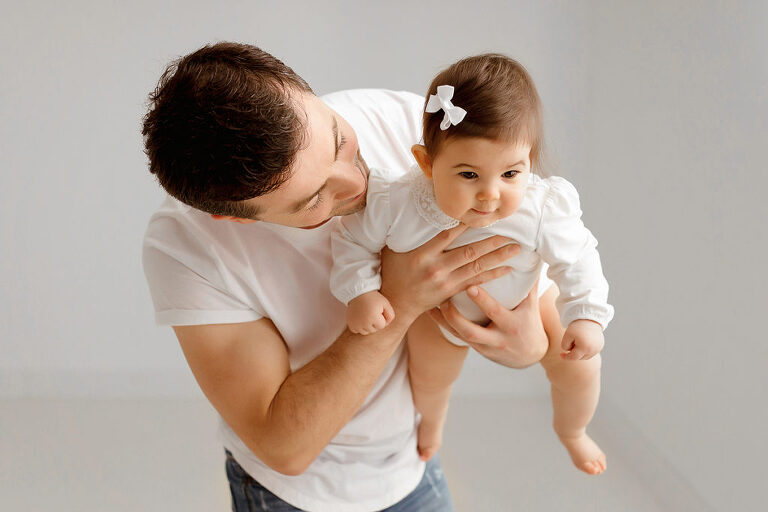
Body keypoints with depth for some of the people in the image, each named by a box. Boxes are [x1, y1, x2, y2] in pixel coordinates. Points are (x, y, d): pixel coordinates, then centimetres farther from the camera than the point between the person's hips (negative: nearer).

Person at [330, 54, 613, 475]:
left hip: (523, 302, 0)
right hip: (439, 305, 0)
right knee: (430, 377, 23)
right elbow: (353, 240, -21)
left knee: (580, 368, 4)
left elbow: (577, 259, -20)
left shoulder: (543, 211, -40)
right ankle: (431, 422, 65)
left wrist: (587, 317, -28)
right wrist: (359, 293, -32)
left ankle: (571, 432, 43)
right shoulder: (395, 204, -41)